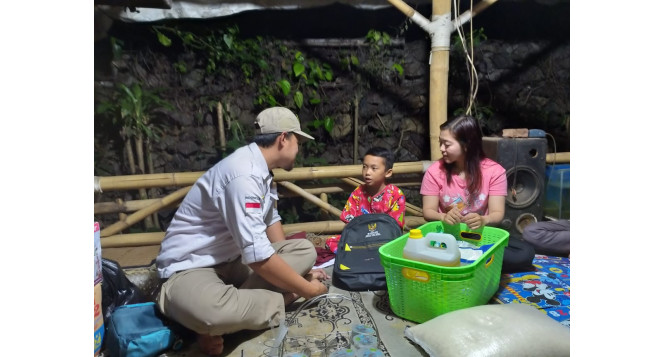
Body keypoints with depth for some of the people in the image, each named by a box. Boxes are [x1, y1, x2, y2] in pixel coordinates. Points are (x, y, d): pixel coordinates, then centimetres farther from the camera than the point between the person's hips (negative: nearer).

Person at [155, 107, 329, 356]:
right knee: (212, 313, -41)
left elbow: (271, 222, 16)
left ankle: (237, 305, -12)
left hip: (232, 260, 9)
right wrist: (307, 290, -16)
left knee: (305, 250, -4)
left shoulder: (262, 170, 4)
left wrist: (299, 269, 14)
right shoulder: (244, 174, -27)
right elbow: (258, 256, -30)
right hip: (190, 267, -9)